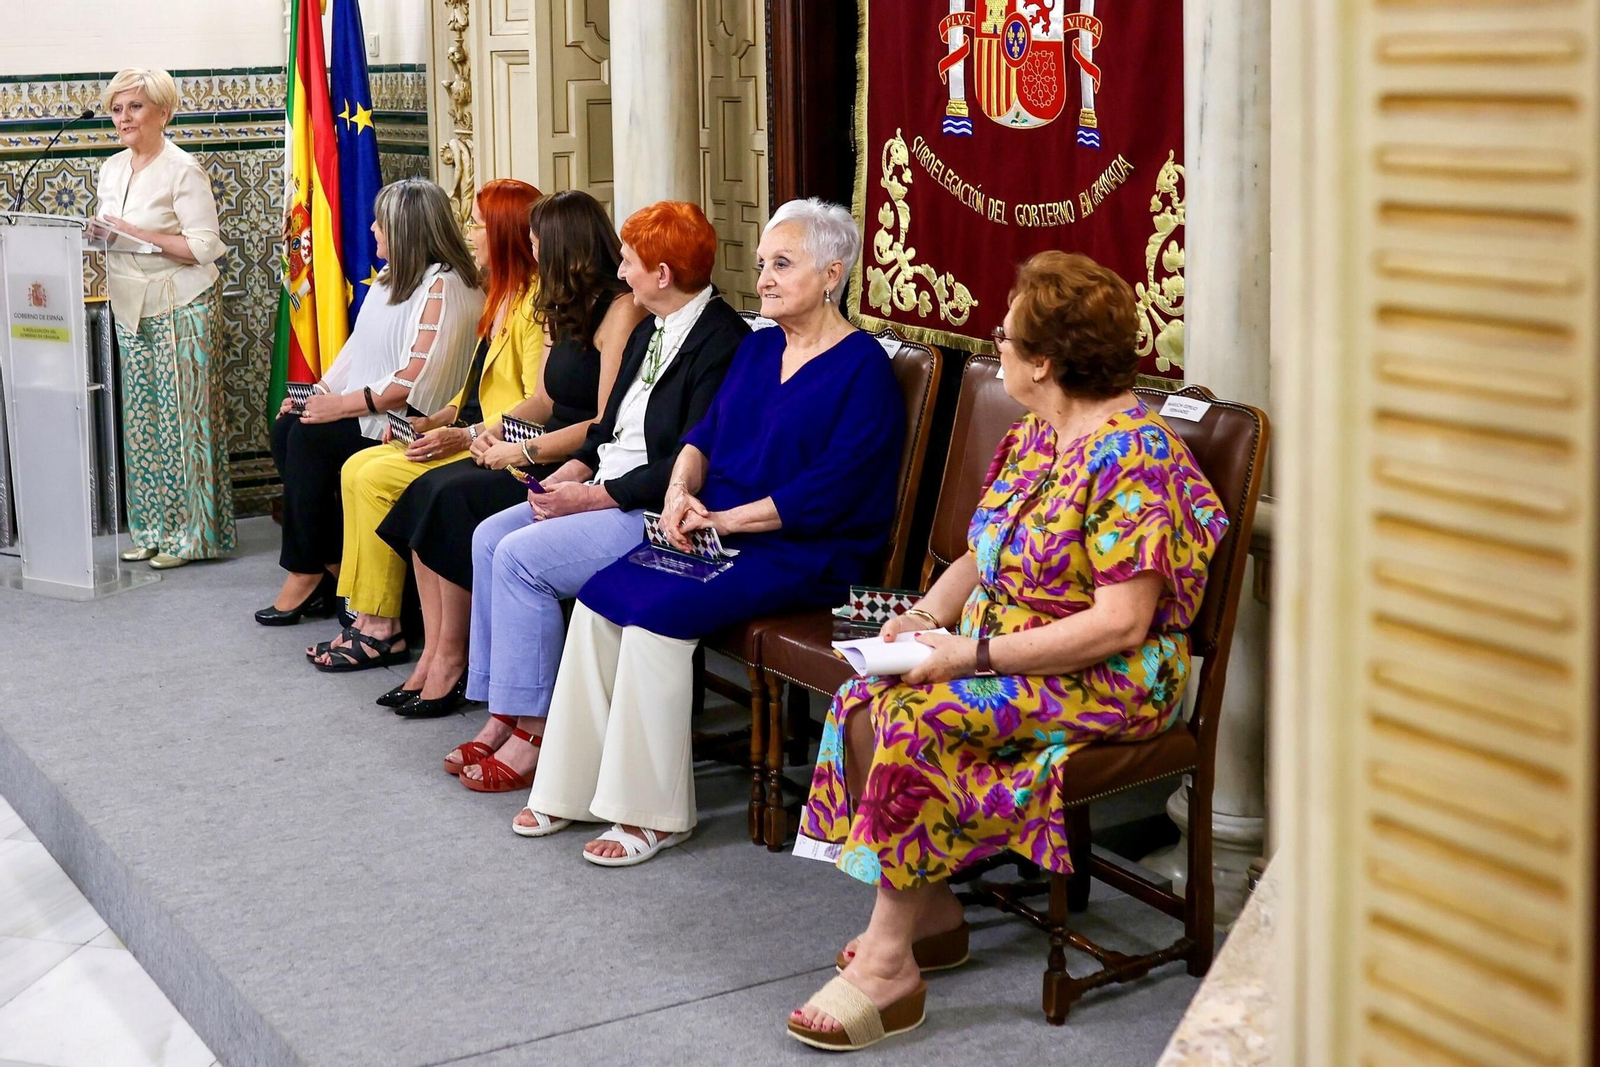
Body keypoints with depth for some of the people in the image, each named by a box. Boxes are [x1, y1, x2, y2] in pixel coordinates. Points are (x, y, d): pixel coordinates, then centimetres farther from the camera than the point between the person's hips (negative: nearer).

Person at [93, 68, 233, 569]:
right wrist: (99, 233, 0)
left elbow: (205, 246, -16)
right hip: (132, 310, 7)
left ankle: (192, 531, 4)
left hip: (182, 308, -7)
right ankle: (152, 528, 17)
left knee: (184, 418, -3)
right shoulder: (111, 170, 12)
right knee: (141, 419, 9)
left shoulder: (183, 170, -11)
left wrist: (138, 234, -21)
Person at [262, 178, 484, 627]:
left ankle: (309, 574, -8)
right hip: (363, 411, 10)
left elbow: (414, 382, -22)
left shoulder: (443, 287, -15)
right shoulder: (389, 279, 16)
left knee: (310, 438, -21)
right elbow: (359, 349, 18)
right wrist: (320, 391, 3)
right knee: (286, 428, -9)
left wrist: (343, 404, -18)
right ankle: (333, 567, -5)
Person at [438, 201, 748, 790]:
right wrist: (574, 471, 0)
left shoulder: (721, 343, -18)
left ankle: (531, 732, -9)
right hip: (605, 493, 10)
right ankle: (502, 715, 1)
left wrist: (596, 497, -20)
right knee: (490, 537, -2)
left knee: (522, 557, -20)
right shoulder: (651, 329, 14)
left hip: (660, 513, -10)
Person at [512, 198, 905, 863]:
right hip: (720, 535, 8)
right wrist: (681, 490, -6)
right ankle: (574, 785, -6)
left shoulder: (863, 368, -9)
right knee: (599, 597, -13)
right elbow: (706, 433, 16)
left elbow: (829, 491, -17)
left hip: (802, 554, -8)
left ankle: (655, 813, -17)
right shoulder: (757, 348, 16)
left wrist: (725, 518, -17)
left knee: (658, 609, -27)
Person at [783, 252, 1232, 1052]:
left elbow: (1119, 625, -24)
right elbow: (983, 554, 18)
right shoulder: (1036, 436, 9)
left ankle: (887, 962, -17)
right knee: (865, 701, -10)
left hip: (1106, 683, -9)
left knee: (914, 718, -26)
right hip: (998, 656, 9)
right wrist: (927, 613, -2)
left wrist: (977, 654, -23)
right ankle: (930, 912, 1)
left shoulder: (1132, 459, -20)